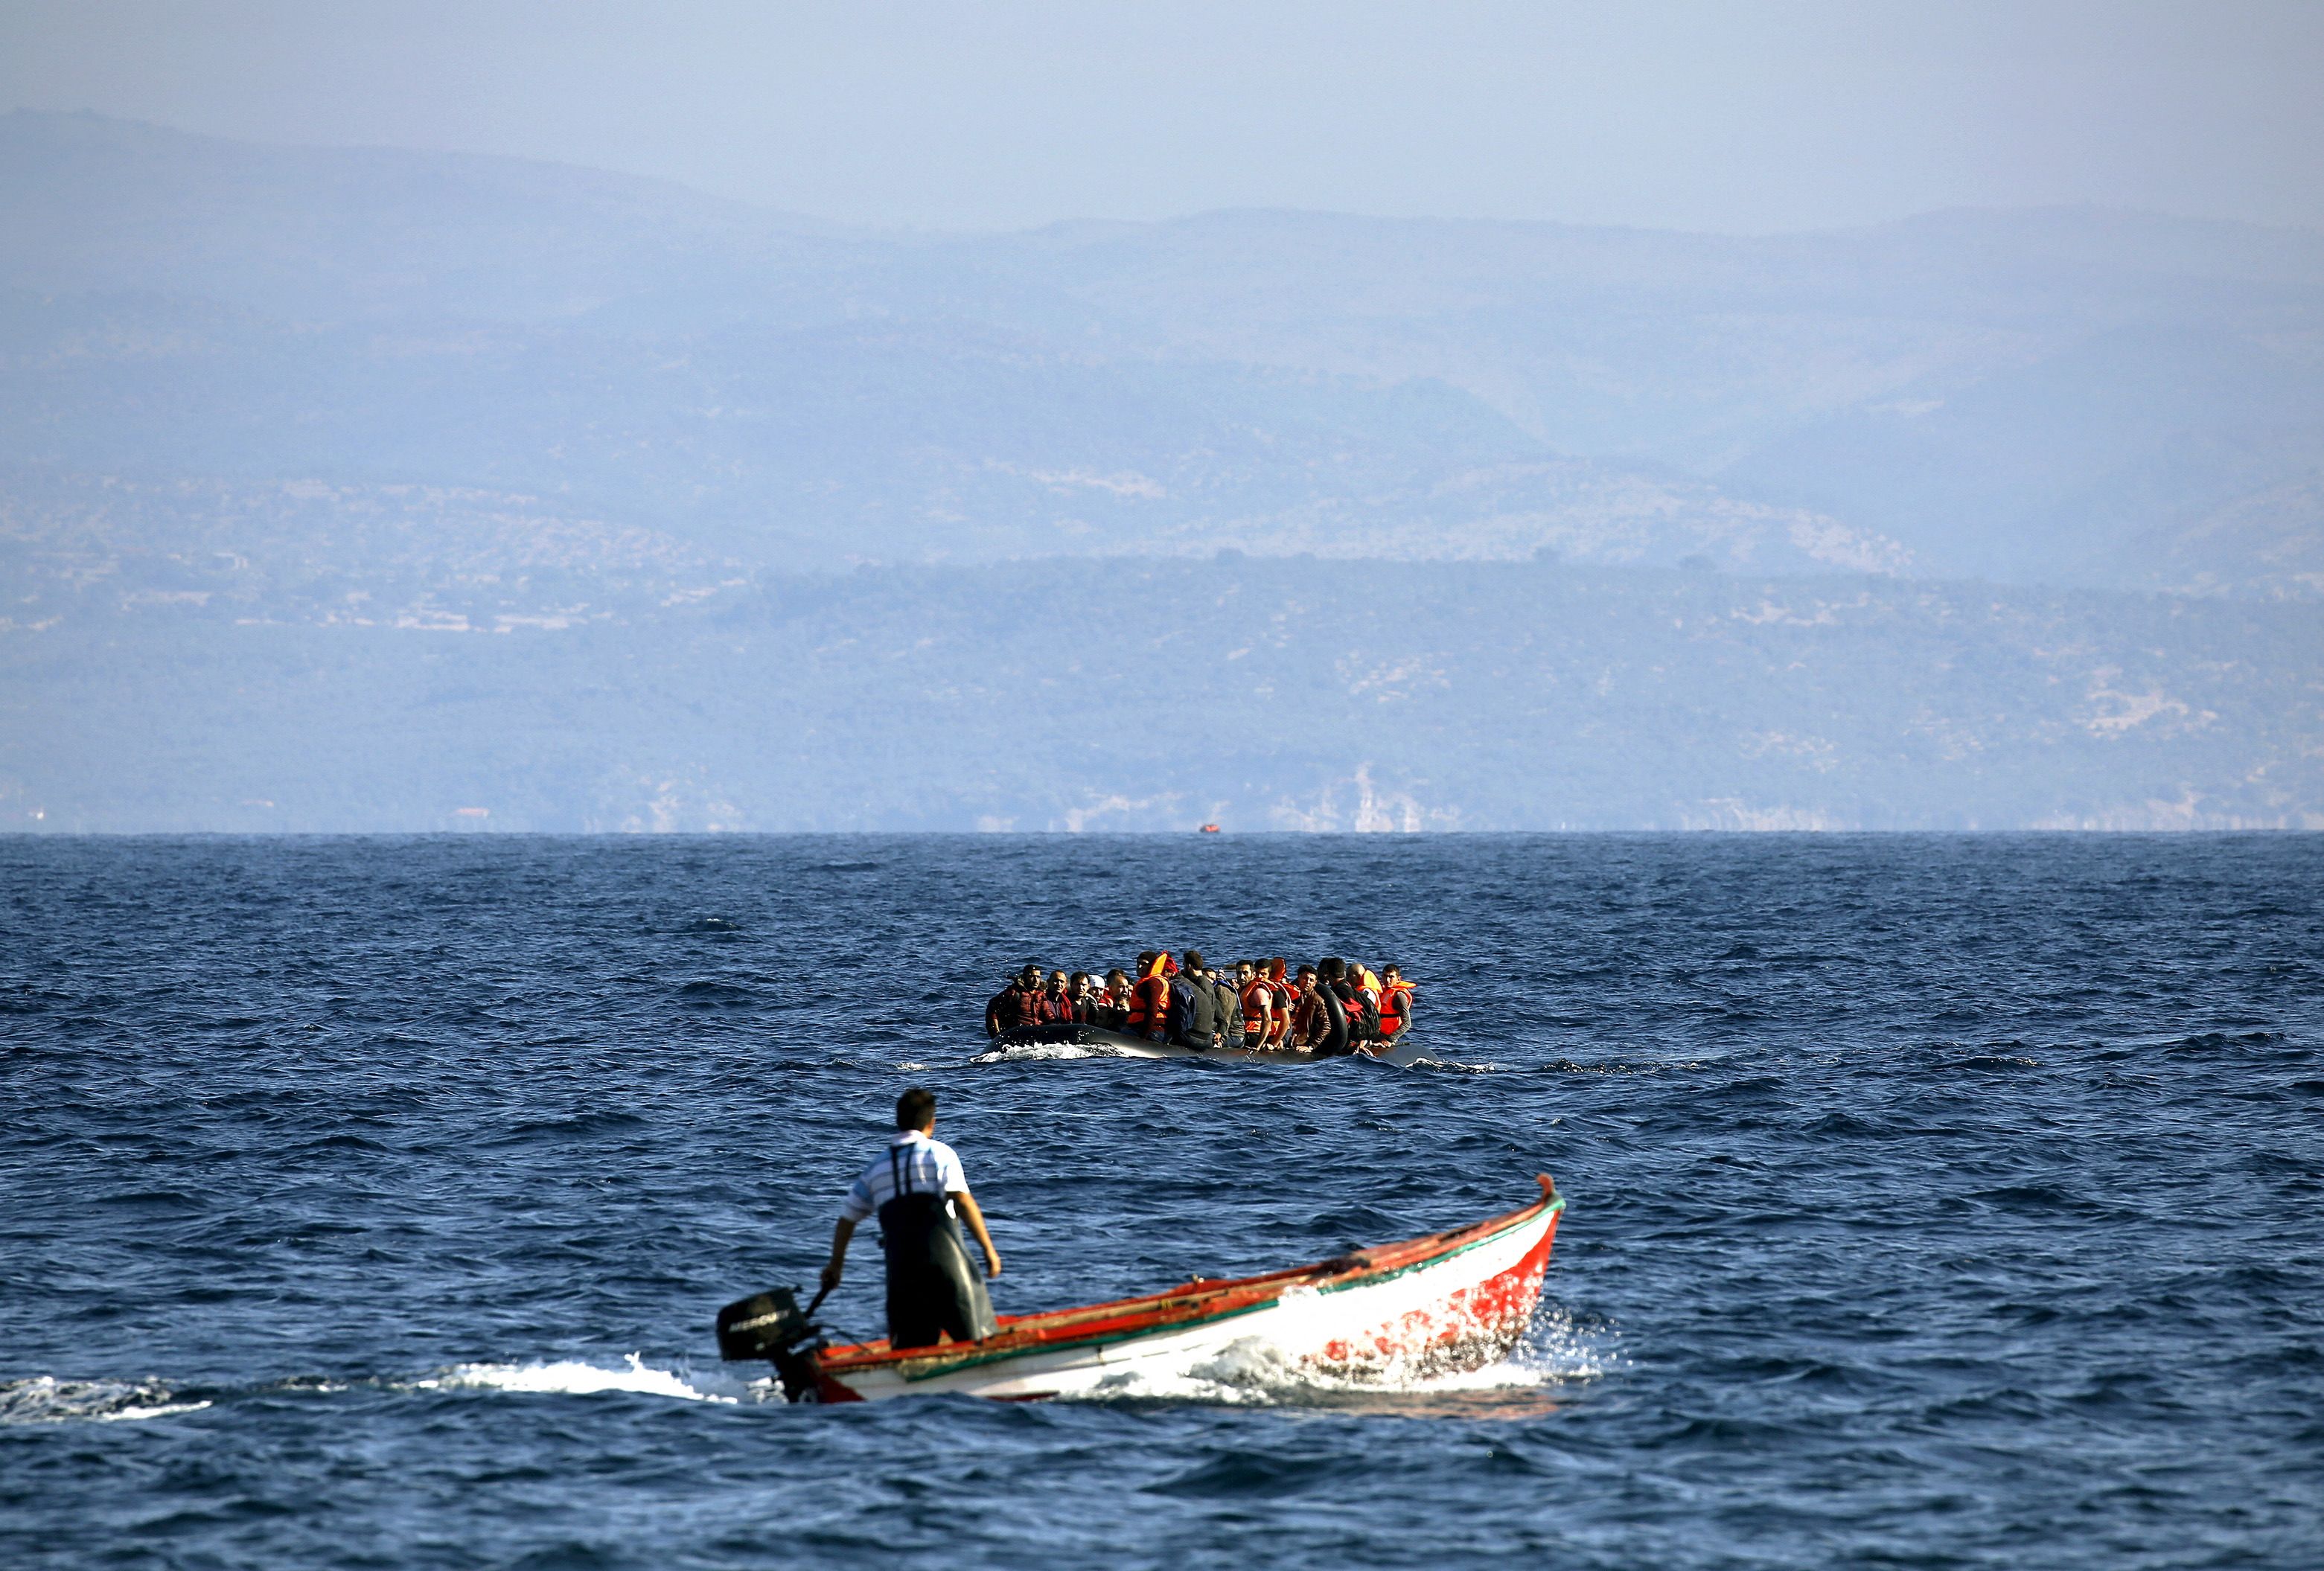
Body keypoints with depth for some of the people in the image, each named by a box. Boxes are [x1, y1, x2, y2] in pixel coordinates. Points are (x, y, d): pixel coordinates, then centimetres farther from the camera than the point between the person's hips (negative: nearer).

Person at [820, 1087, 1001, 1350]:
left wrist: (835, 1265, 34)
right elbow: (963, 1201, -10)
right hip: (945, 1256, -4)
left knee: (910, 1347, 7)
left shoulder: (876, 1167, 18)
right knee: (977, 1341, 0)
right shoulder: (939, 1153, 3)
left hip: (900, 1266, 4)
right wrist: (988, 1248, -8)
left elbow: (847, 1219, 22)